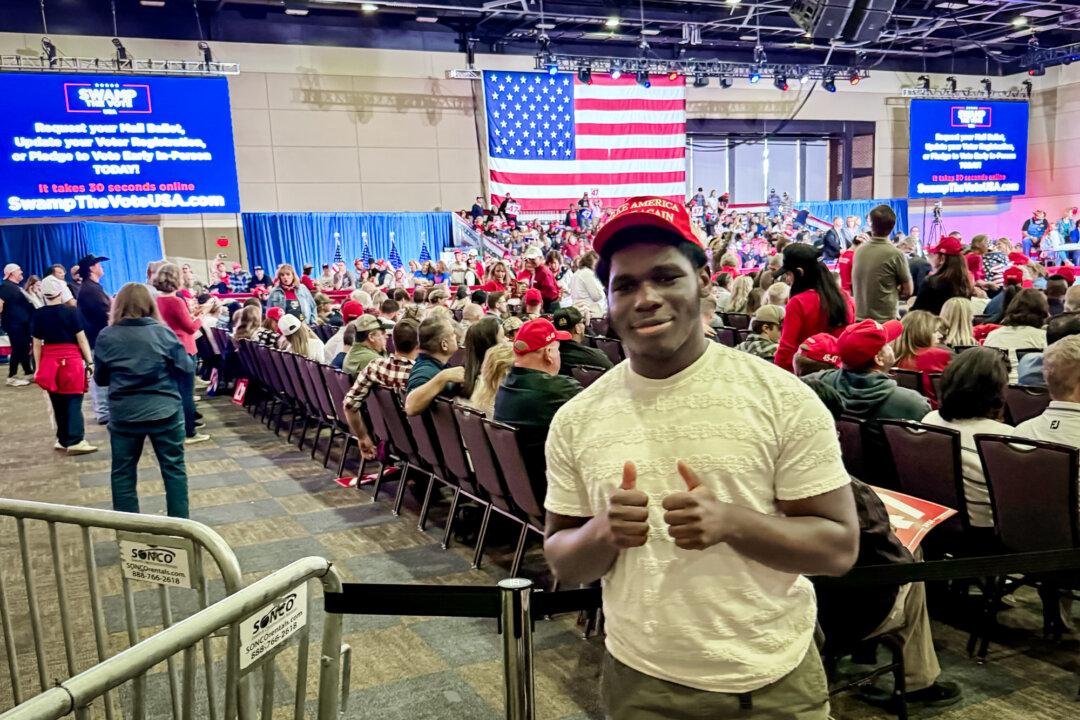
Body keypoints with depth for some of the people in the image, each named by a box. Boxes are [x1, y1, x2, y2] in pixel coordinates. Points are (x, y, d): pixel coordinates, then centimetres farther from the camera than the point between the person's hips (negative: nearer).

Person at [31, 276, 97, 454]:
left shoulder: (37, 315, 2)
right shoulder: (70, 311, -7)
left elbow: (37, 344, 5)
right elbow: (81, 339, -7)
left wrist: (38, 367, 13)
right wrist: (90, 361, -2)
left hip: (49, 362, 4)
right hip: (71, 361, -3)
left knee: (58, 403, 14)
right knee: (73, 402, -2)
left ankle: (63, 440, 20)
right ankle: (75, 441, -8)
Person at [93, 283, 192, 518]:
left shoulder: (106, 337, -3)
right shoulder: (162, 333, -8)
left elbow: (100, 378, 7)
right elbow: (187, 370, -2)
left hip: (123, 415, 1)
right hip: (164, 411, -1)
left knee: (123, 474, 14)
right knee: (174, 469, 11)